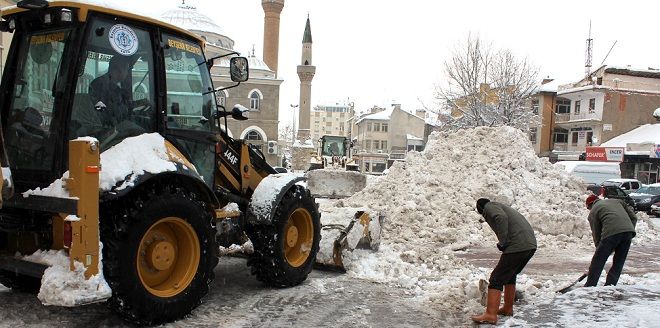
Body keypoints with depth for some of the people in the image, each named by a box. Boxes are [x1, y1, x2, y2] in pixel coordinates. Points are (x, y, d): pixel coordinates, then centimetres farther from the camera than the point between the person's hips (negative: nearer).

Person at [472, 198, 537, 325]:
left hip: (517, 246, -9)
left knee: (496, 278, -4)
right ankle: (508, 308, 34)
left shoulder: (489, 207, 3)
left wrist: (502, 243, -14)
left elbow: (501, 218, -19)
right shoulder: (501, 207, 30)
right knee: (510, 275, 25)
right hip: (531, 245, 9)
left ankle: (490, 315, -8)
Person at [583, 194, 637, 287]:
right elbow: (633, 217, 22)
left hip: (611, 233, -5)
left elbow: (596, 233, 13)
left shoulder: (593, 212, 17)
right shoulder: (616, 201, 31)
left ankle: (589, 287, 10)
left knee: (597, 262, 6)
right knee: (618, 263, 17)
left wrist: (599, 248, 20)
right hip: (628, 231, 5)